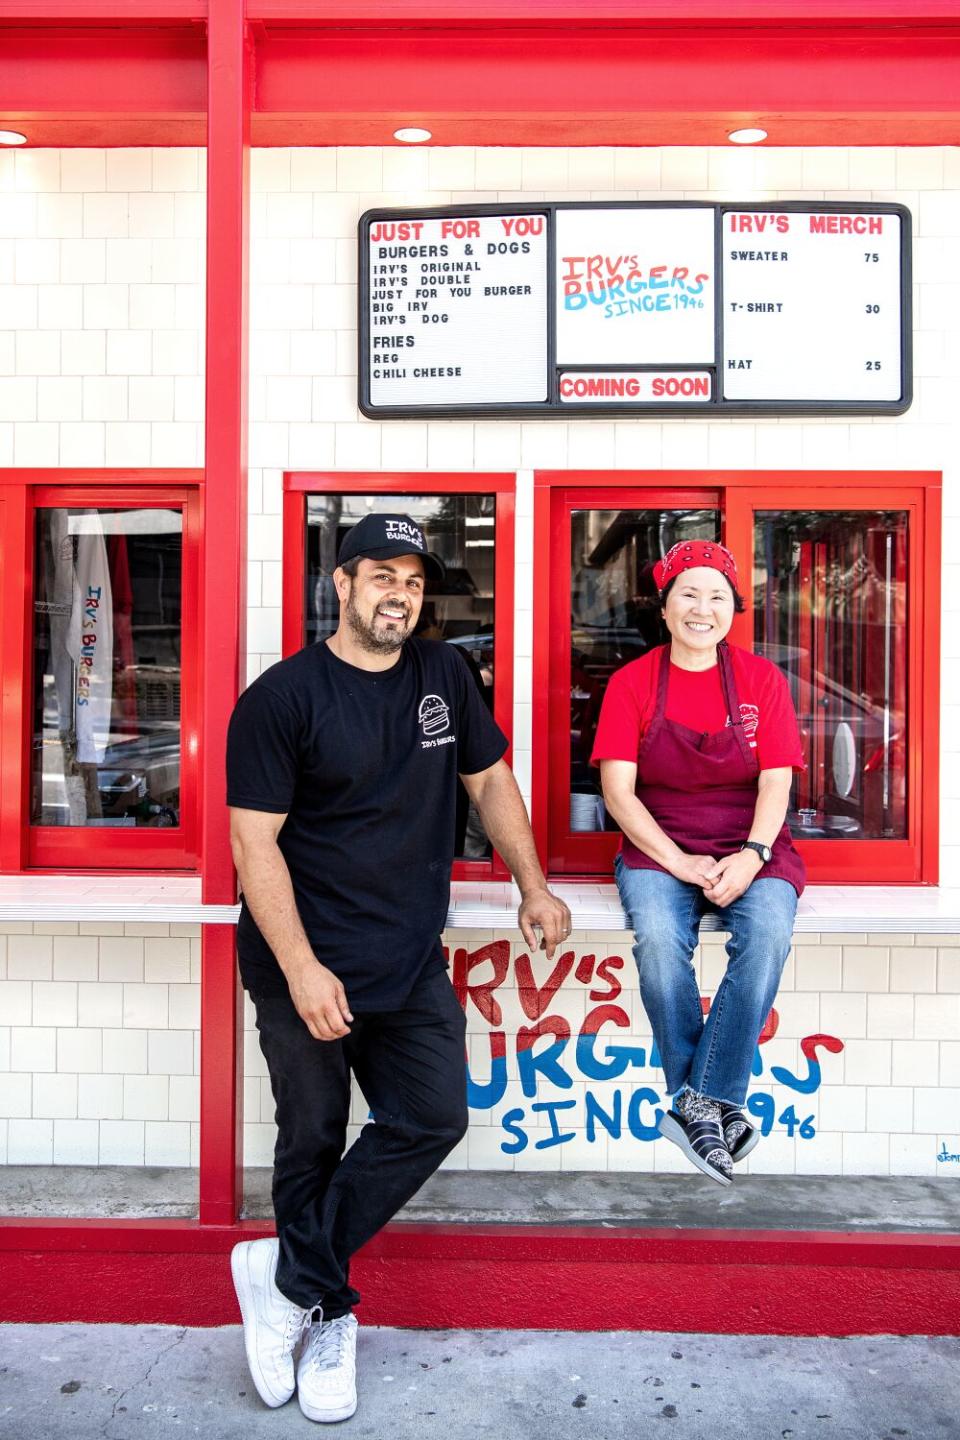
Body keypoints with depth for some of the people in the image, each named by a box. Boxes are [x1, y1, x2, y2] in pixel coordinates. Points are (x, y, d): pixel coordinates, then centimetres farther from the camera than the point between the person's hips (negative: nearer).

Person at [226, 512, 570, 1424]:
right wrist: (301, 968, -19)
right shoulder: (281, 697, -11)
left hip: (411, 963, 5)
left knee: (432, 1119, 3)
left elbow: (489, 779, 15)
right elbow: (255, 843, -13)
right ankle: (327, 1317, 30)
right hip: (306, 969, -5)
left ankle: (287, 1278, 18)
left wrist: (533, 888, 9)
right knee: (313, 1144, 8)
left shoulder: (443, 676, 5)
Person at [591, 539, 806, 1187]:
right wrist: (678, 862, -16)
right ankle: (717, 1111, -19)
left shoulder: (762, 679, 5)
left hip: (750, 846, 1)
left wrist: (751, 856, -18)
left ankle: (699, 1104, -22)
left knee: (768, 933, -31)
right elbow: (618, 789, -4)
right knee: (658, 939, -31)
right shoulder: (631, 683, 3)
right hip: (658, 846, 0)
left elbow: (776, 783, 0)